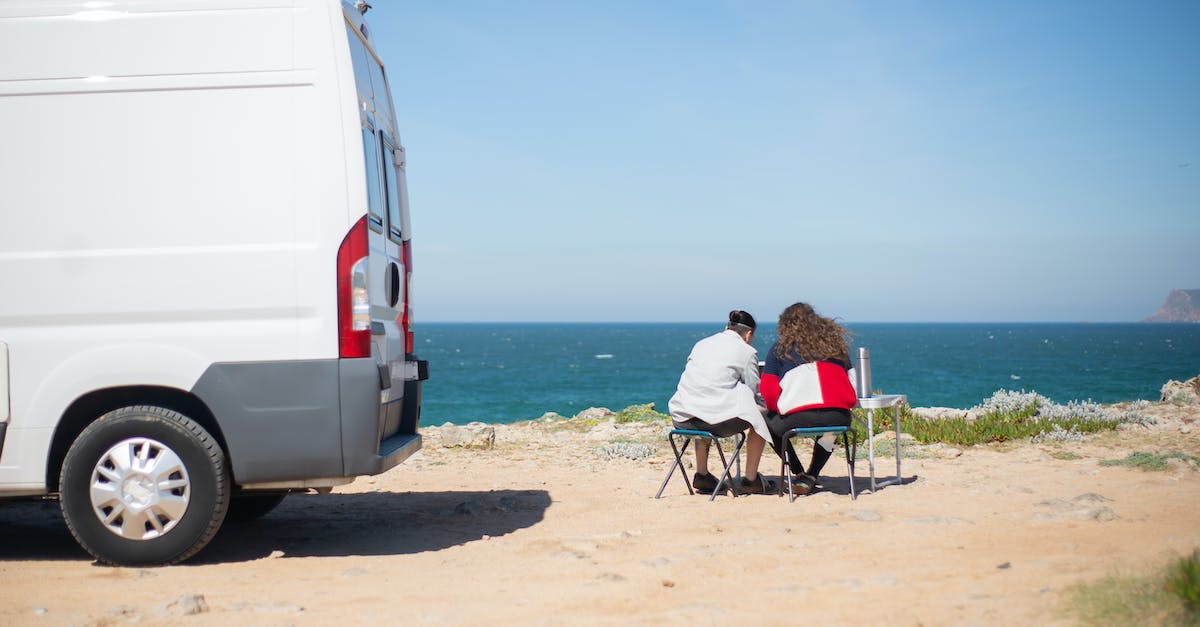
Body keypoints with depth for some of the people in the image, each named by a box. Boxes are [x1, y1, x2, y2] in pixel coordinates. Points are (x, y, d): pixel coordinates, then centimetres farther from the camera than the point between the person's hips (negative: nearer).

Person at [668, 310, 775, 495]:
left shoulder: (701, 344, 20)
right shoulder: (747, 351, 4)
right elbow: (753, 391, 6)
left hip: (682, 418, 6)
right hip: (718, 416, -6)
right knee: (761, 416, 15)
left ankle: (701, 475, 35)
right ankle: (750, 479, 16)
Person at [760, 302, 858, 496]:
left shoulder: (780, 347, 12)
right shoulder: (835, 342, 22)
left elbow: (768, 389, 4)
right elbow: (850, 383, 22)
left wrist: (780, 409, 21)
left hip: (797, 418, -4)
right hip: (839, 418, 4)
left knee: (768, 422, 27)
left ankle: (799, 474, 21)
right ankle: (811, 476, 27)